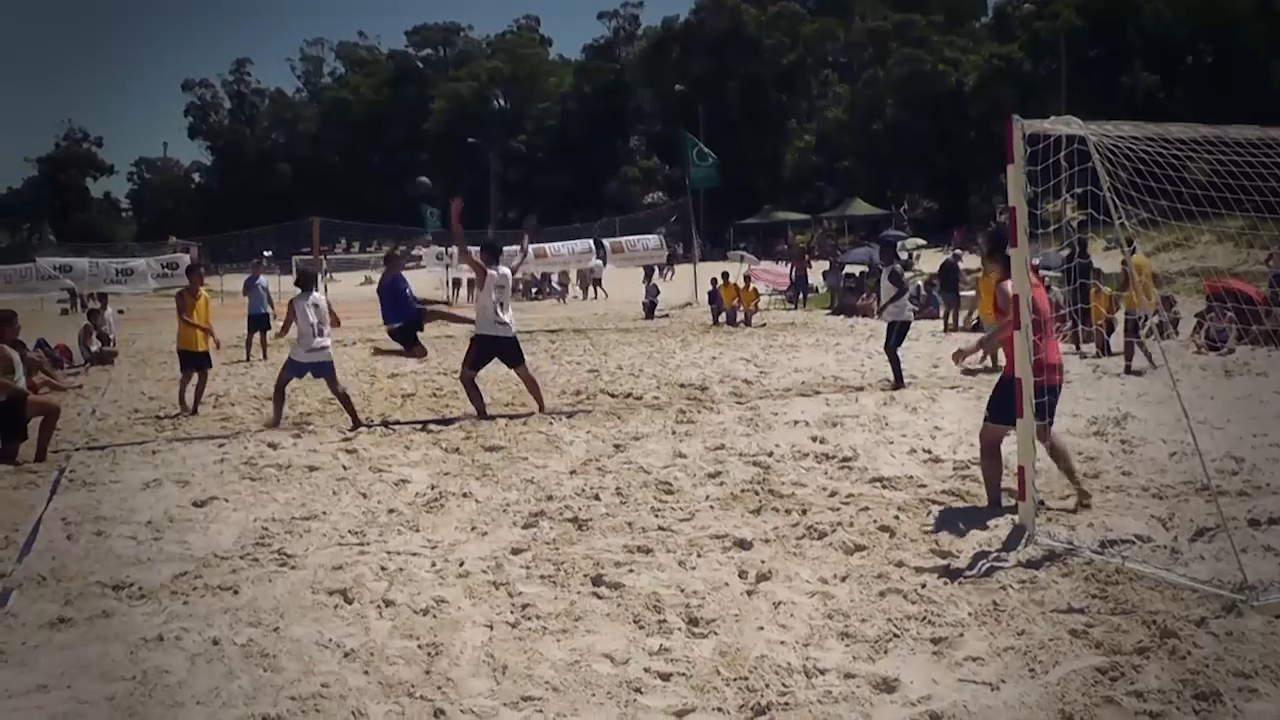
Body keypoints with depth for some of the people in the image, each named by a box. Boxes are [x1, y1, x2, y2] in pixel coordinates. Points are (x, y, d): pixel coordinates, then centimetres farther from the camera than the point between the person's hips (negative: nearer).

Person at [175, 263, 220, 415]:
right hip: (186, 343, -6)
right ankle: (182, 399, 19)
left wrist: (214, 336, 1)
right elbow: (182, 318, -22)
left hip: (202, 343, 6)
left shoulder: (205, 295, 7)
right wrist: (201, 327, -34)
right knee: (188, 374, -9)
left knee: (203, 375, 4)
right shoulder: (181, 295, -10)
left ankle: (195, 408, 15)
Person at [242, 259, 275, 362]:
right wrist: (251, 288, -31)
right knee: (250, 334, 0)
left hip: (264, 312, 5)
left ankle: (264, 356, 15)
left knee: (263, 334, 10)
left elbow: (268, 296, 16)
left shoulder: (264, 280, 12)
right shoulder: (248, 280, -4)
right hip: (253, 312, -5)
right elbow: (244, 293, -16)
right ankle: (247, 356, 4)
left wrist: (273, 309, 13)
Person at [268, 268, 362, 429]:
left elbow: (285, 331, -2)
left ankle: (275, 421, 10)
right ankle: (356, 420, 5)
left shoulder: (295, 302, -2)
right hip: (323, 352, 3)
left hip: (302, 353, -3)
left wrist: (279, 334, 20)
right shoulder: (323, 299, 7)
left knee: (280, 384, 15)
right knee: (335, 387, 13)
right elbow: (337, 323, 16)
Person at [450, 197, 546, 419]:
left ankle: (482, 414, -11)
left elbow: (462, 252, -14)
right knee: (523, 372, 22)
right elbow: (521, 258, 28)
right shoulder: (508, 273, 7)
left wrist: (455, 219, -11)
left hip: (485, 335, -6)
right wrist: (525, 240, 46)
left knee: (466, 376, 3)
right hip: (507, 334, 6)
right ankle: (542, 407, 29)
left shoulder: (483, 272, -8)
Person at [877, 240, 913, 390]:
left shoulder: (894, 270, -19)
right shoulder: (886, 270, 11)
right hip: (894, 315, 10)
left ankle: (900, 381, -12)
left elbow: (903, 289, -32)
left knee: (891, 348, -15)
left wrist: (885, 305, -35)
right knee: (889, 348, 14)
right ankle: (898, 379, 22)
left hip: (901, 316, -10)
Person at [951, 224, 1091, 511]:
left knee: (989, 437, 0)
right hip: (1052, 367, 9)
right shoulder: (1030, 279, 13)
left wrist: (976, 346, -39)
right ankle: (1081, 491, 29)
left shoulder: (1006, 285, -14)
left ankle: (994, 504, -5)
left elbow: (1015, 319, -34)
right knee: (1044, 433, 28)